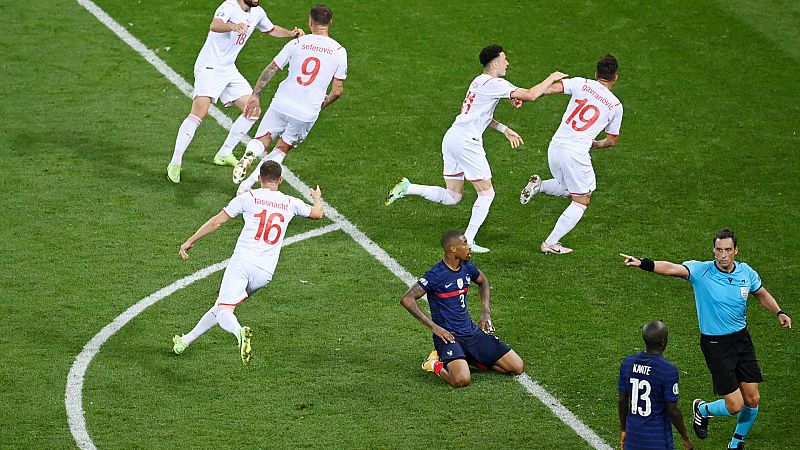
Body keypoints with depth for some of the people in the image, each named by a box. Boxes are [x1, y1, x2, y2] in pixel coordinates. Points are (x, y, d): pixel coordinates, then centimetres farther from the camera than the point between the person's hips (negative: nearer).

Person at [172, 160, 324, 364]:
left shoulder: (249, 197, 4)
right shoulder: (290, 203, 12)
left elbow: (216, 222, 5)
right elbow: (317, 213, 32)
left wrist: (190, 241, 15)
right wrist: (317, 198, 55)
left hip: (243, 261, -4)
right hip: (266, 272, 4)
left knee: (224, 310, -14)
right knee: (221, 307, 18)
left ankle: (239, 332, -46)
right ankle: (187, 340, 22)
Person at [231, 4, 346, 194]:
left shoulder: (296, 43, -1)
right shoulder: (339, 52, -1)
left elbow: (270, 71, 3)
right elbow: (337, 91, 1)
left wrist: (255, 96, 13)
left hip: (282, 105, 0)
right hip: (308, 114, 1)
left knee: (262, 140, 14)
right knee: (282, 150, 17)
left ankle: (249, 154, -21)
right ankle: (249, 184, 4)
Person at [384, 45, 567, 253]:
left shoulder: (479, 81, 17)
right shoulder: (495, 84, -11)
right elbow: (530, 95, -16)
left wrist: (505, 130, 24)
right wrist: (551, 78, -1)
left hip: (451, 137, 9)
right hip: (466, 142, -9)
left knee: (452, 197, 13)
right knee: (486, 193, 3)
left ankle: (407, 188, 3)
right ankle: (468, 241, 3)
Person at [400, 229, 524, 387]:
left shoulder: (467, 267, 7)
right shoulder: (436, 275, -14)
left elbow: (482, 282, 30)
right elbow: (407, 299, -18)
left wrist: (485, 312, 15)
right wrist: (434, 327, -20)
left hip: (472, 331, 7)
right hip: (448, 336, -7)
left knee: (517, 367, -1)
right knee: (462, 380, -35)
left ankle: (470, 358, 14)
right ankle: (438, 365, -2)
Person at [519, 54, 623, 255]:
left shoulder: (582, 84, 4)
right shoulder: (615, 105, 2)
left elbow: (552, 88, -11)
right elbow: (612, 140, 12)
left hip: (555, 147, 5)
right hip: (576, 153, -4)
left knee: (569, 189, 29)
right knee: (581, 201, 11)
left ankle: (539, 185, 3)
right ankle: (551, 243, 3)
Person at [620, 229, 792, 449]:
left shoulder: (746, 273, -1)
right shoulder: (701, 271, -14)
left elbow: (761, 293, 18)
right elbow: (672, 269, -30)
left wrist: (778, 312, 2)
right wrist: (643, 263, -46)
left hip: (741, 339, 4)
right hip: (715, 344, -4)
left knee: (753, 400, 6)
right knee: (735, 405, -7)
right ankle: (702, 409, 27)